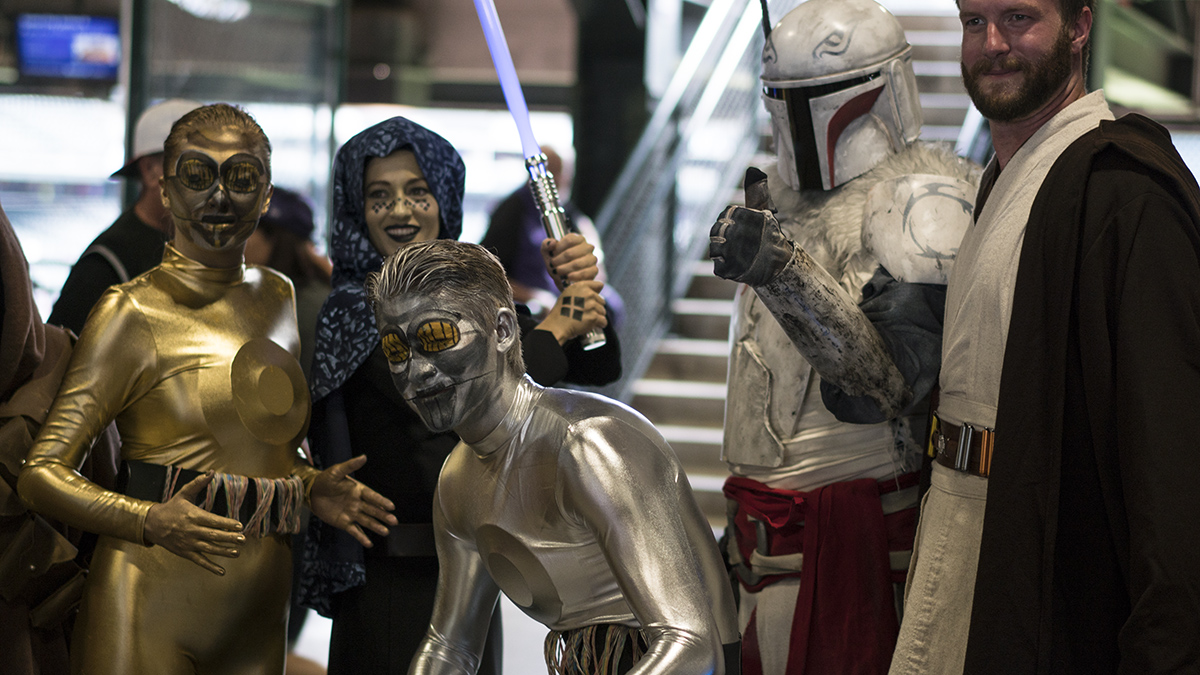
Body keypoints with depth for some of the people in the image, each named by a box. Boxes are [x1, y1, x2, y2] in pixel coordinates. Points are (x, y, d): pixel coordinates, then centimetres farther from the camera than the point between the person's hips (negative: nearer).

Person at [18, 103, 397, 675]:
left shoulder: (280, 300, 12)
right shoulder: (134, 312, -8)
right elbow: (41, 474, -12)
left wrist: (312, 487, 7)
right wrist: (152, 522, -26)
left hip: (259, 605, 6)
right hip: (150, 610, -6)